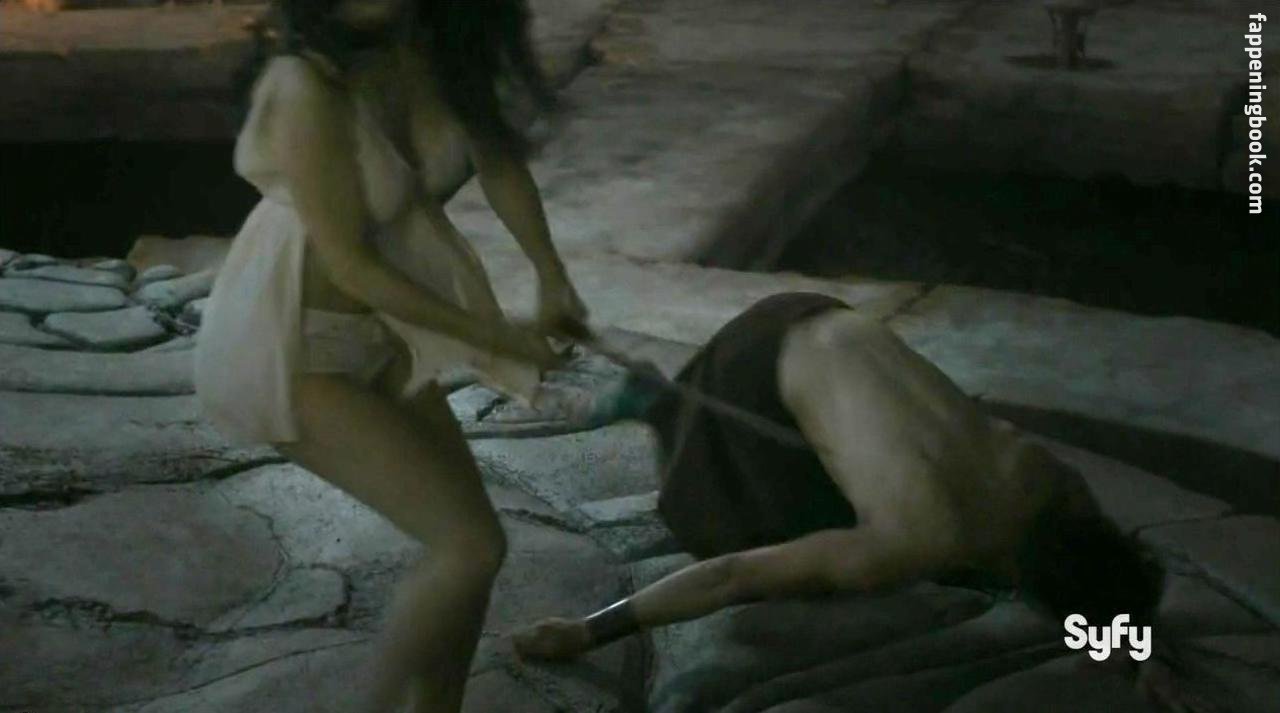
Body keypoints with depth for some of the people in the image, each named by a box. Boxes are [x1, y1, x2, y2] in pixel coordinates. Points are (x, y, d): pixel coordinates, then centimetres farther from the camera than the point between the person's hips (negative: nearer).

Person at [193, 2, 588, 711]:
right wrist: (499, 339, -15)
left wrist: (551, 277, -1)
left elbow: (498, 156, 7)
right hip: (287, 348, -7)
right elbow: (353, 265, -24)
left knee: (462, 539, 11)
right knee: (472, 545, -10)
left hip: (371, 328, 7)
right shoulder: (309, 89, -31)